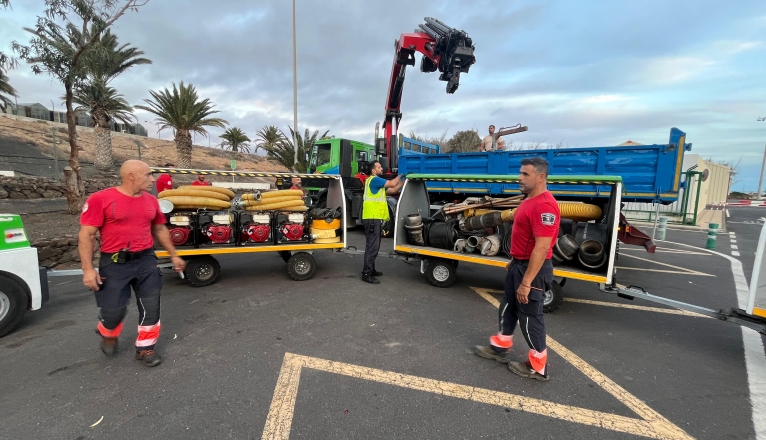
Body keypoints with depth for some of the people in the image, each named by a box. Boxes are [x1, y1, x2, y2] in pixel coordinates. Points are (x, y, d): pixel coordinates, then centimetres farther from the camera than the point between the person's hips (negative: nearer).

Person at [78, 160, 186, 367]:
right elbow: (86, 235, -9)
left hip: (146, 260, 4)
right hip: (114, 263, -4)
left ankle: (145, 348, 24)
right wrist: (88, 269, -13)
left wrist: (174, 255, 19)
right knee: (113, 310, 4)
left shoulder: (151, 201, 5)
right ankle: (108, 335, 40)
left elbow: (160, 229, 17)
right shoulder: (101, 199, -10)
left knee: (151, 307, 4)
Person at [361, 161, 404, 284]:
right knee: (372, 246, -10)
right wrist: (400, 176, 5)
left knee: (374, 246, 16)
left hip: (375, 218, 11)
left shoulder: (377, 182, 23)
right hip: (372, 218, -11)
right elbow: (392, 184, -14)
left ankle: (371, 270, 26)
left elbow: (393, 190, 20)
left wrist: (404, 181, 13)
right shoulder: (374, 179, -9)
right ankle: (366, 274, -8)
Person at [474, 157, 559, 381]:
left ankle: (538, 367, 23)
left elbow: (542, 247, -28)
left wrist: (526, 282, -26)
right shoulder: (529, 200, 9)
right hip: (519, 264, 10)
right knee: (508, 308, 20)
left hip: (533, 270, -10)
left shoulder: (544, 205, -25)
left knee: (530, 316, 5)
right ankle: (500, 348, 38)